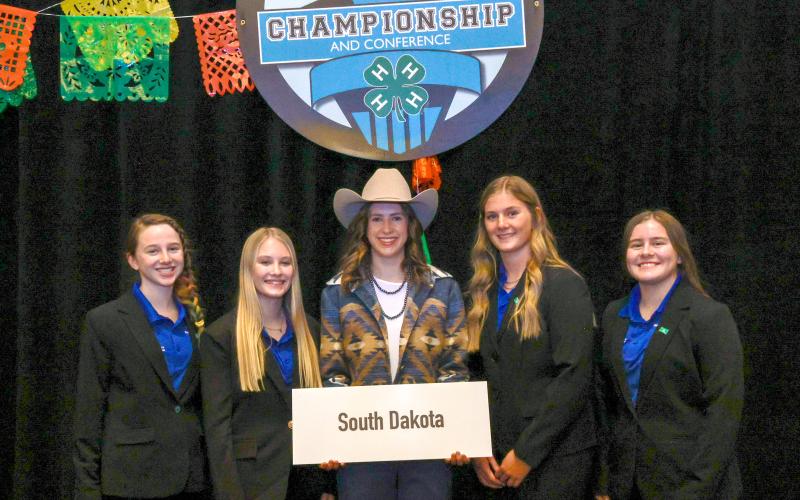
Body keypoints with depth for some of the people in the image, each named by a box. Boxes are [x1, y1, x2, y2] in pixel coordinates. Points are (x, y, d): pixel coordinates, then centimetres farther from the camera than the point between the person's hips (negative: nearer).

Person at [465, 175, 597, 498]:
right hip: (495, 459, 5)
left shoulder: (564, 284, -7)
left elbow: (574, 376, -15)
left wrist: (527, 454, -16)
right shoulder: (484, 290, 10)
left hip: (554, 457, -5)